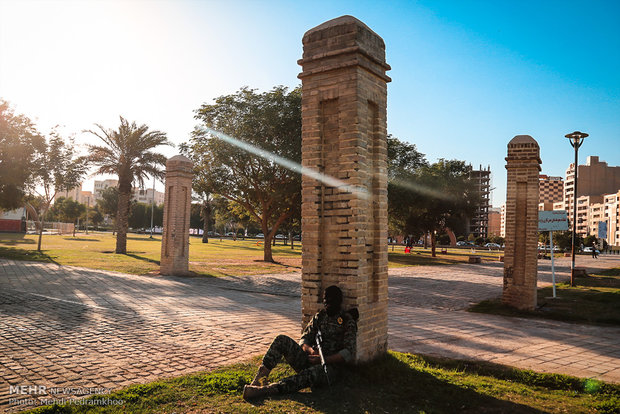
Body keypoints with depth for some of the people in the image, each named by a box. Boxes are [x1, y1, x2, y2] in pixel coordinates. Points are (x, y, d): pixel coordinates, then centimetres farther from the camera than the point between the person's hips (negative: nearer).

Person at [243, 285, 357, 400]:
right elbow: (304, 339, 13)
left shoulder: (348, 322, 0)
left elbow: (349, 354, -9)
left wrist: (322, 360, -18)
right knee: (282, 340, -17)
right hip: (308, 360, 5)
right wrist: (311, 350, -11)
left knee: (314, 373, -41)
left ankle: (265, 390, -51)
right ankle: (261, 375, -29)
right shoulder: (319, 317, 16)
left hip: (329, 365, -5)